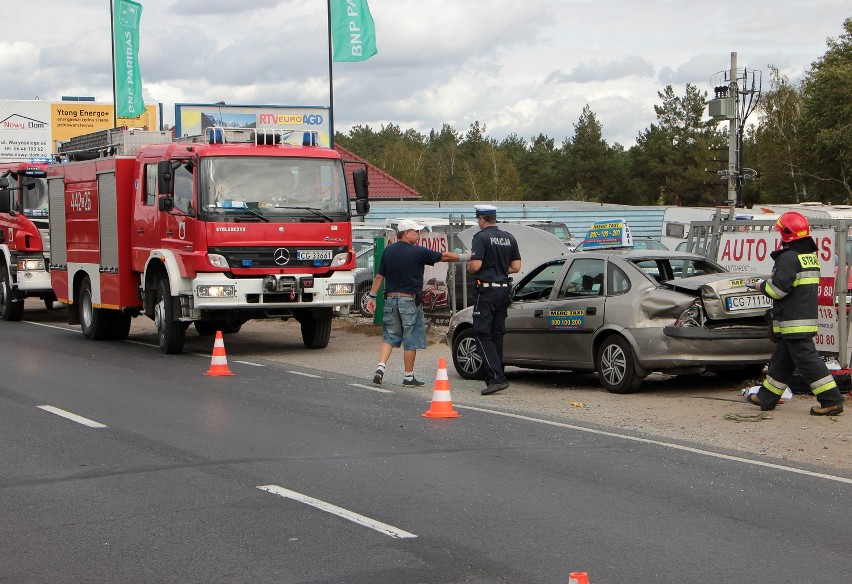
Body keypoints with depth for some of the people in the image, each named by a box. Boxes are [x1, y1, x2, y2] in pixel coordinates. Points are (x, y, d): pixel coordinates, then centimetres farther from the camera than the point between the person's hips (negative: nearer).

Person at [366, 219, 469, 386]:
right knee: (410, 340, 4)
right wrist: (464, 257, 8)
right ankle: (409, 377, 9)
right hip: (410, 300, -5)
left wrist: (372, 296, 13)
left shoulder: (388, 251, 4)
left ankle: (381, 367, -7)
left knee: (389, 336, 12)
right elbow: (444, 256, -3)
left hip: (391, 298, 5)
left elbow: (379, 276, 6)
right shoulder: (418, 252, -10)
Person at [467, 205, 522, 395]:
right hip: (504, 290, 7)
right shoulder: (509, 238, 10)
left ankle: (496, 377, -19)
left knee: (482, 334, -7)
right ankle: (496, 377, 17)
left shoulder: (481, 237, -11)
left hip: (487, 290, -7)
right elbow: (516, 267, 10)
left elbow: (475, 265, -18)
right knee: (497, 334, 14)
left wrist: (468, 268, 3)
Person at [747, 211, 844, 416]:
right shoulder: (810, 255, 15)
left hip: (793, 321, -10)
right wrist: (768, 284, 20)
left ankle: (832, 400, -11)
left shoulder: (789, 257, -16)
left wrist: (762, 286, 0)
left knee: (806, 359, -9)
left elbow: (778, 288, -21)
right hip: (807, 315, 10)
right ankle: (766, 398, 26)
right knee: (782, 359, 17)